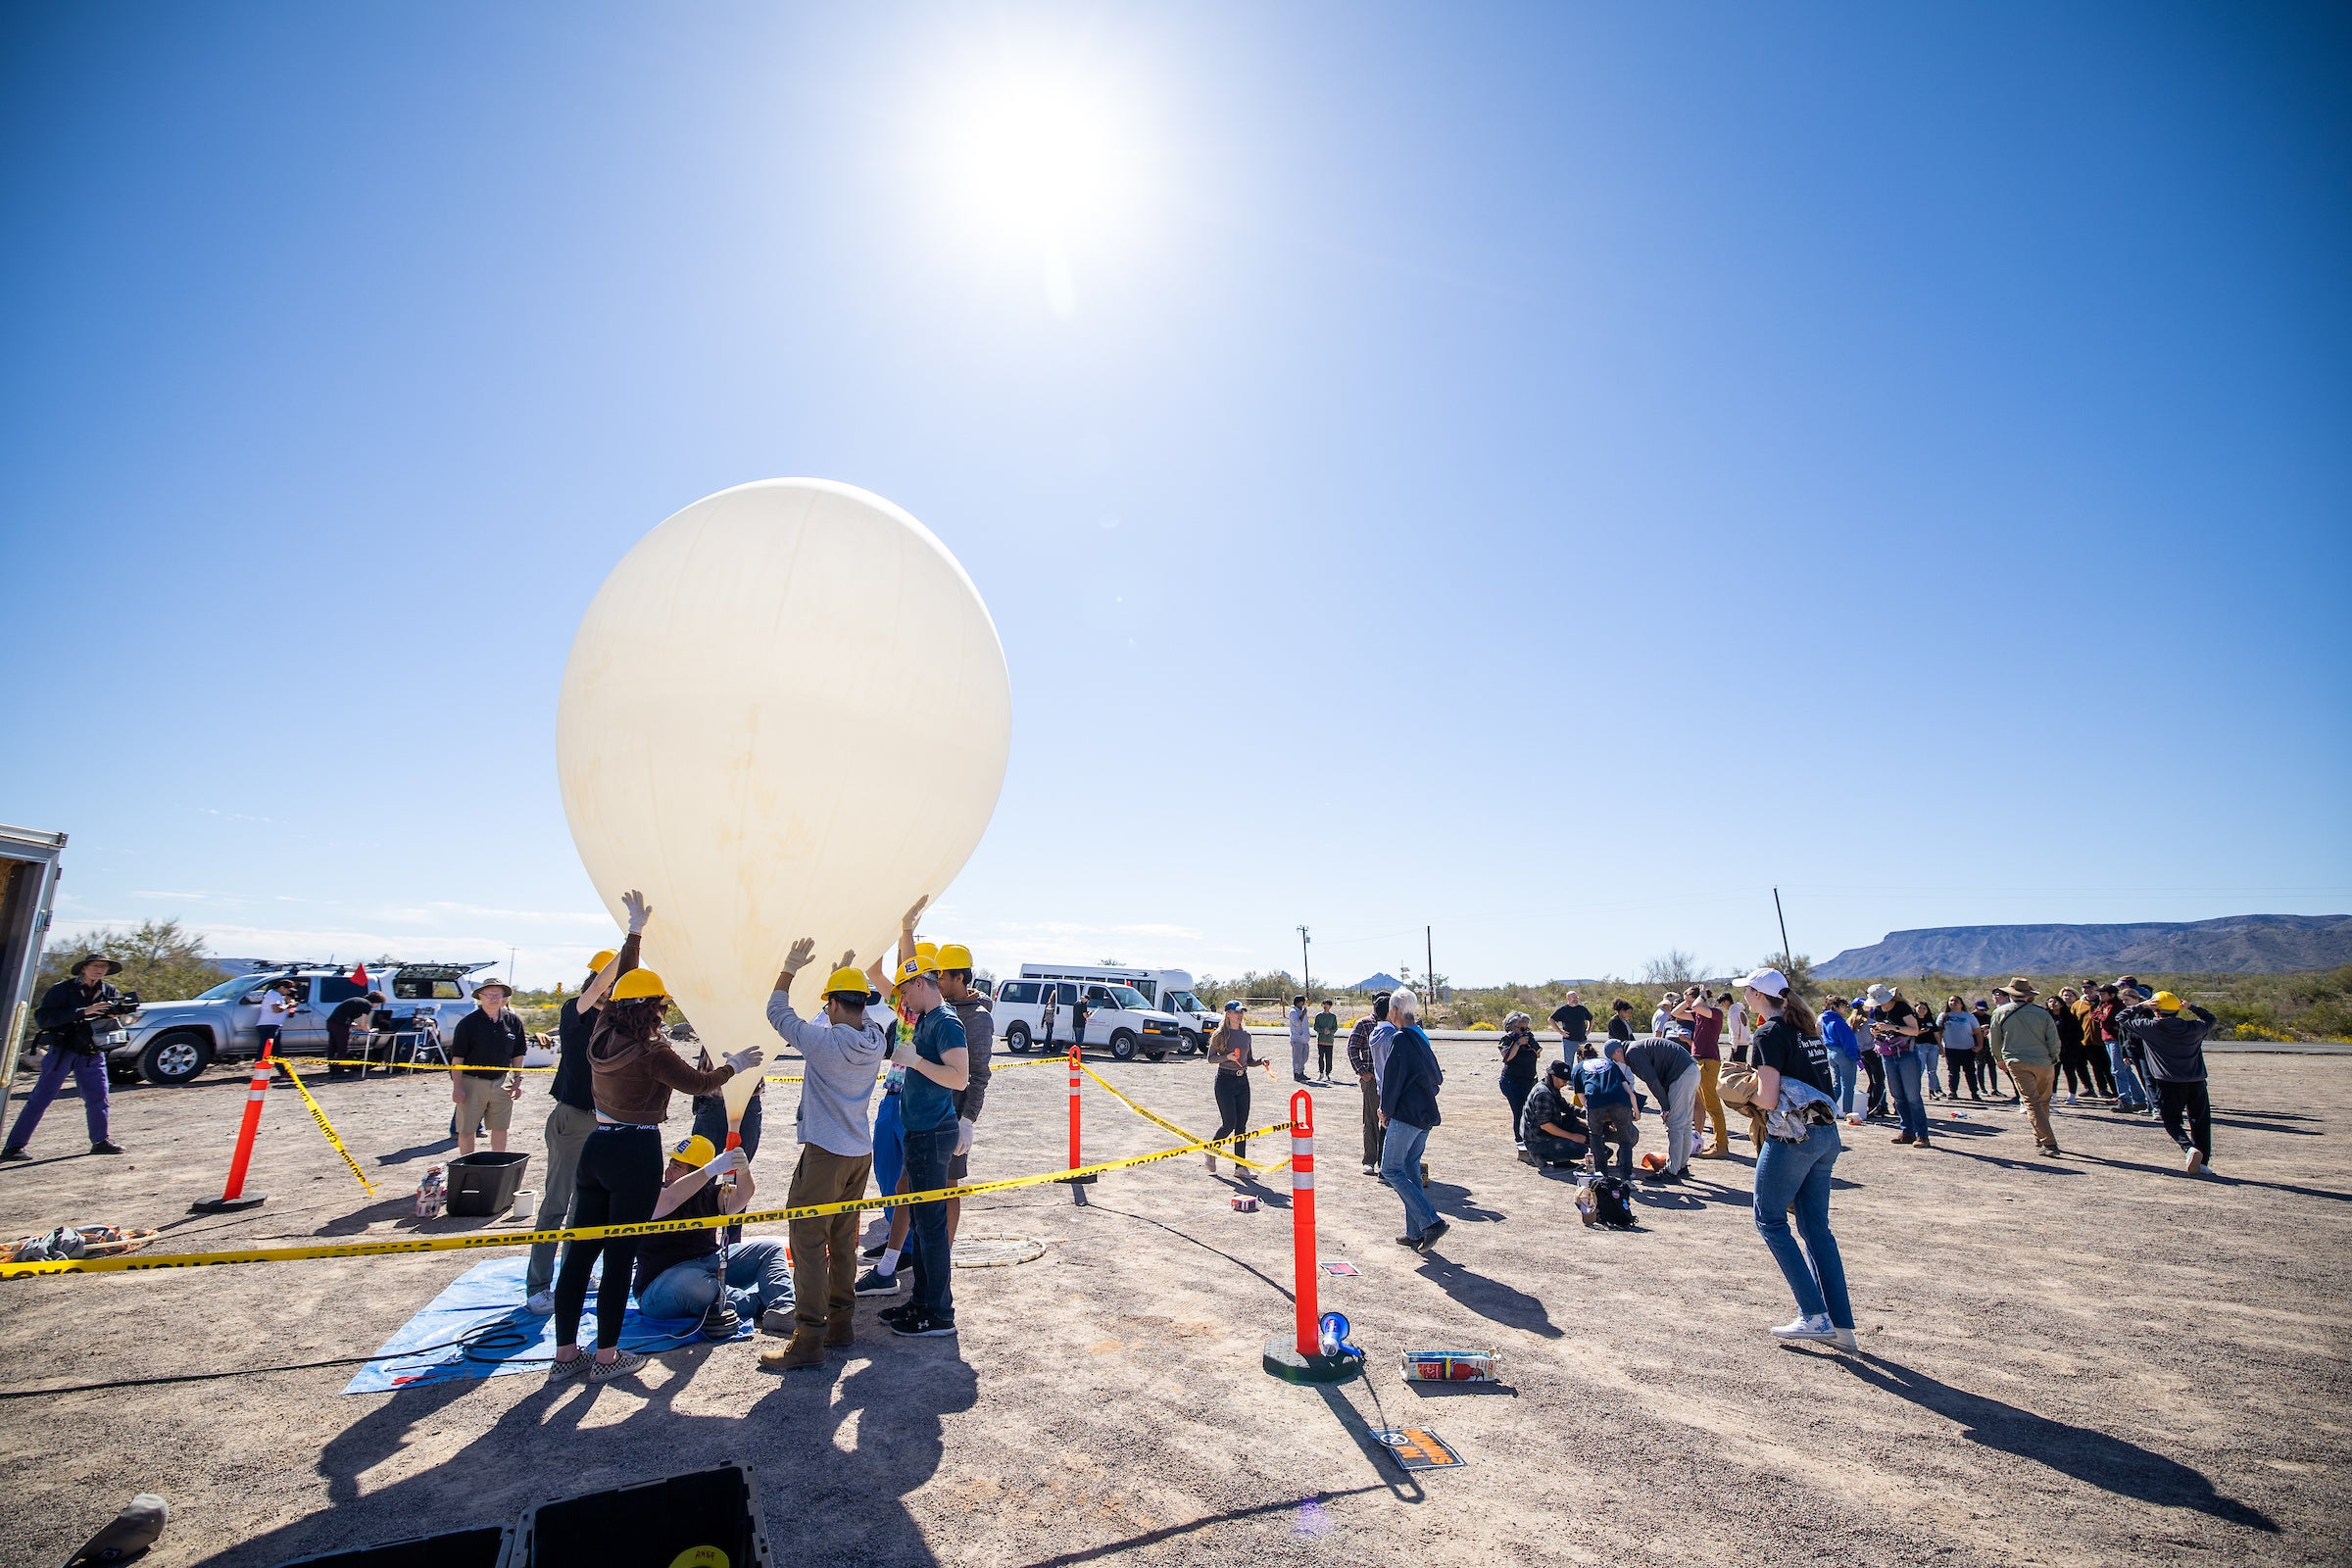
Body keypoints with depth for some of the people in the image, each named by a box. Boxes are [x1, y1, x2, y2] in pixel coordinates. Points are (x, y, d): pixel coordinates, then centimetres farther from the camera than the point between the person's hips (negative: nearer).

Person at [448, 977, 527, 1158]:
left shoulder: (513, 1021, 2)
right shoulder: (468, 1022, -8)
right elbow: (457, 1058, -7)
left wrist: (517, 1080, 6)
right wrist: (457, 1087, -11)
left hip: (501, 1082, 3)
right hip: (472, 1081, -3)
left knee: (500, 1128, 9)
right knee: (466, 1129, 4)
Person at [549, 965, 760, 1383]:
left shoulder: (601, 1037, 1)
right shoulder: (653, 1053, -17)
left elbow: (615, 995, 19)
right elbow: (698, 1083, -5)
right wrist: (734, 1066, 12)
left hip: (597, 1147, 7)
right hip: (637, 1154, -7)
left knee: (580, 1251, 13)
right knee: (620, 1257, 4)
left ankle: (565, 1353, 24)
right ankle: (606, 1356, 15)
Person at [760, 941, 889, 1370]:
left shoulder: (825, 1041, -19)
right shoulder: (875, 1041, -2)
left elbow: (777, 1012, -6)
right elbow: (858, 1020, 21)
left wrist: (790, 967, 2)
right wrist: (845, 972, 24)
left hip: (825, 1154, -7)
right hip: (861, 1153, 7)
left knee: (809, 1245, 0)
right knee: (843, 1242, 17)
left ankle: (809, 1340, 2)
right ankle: (841, 1324, 27)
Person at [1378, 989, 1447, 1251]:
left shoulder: (1400, 1039, -15)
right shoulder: (1421, 1038, 11)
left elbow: (1392, 1079, -17)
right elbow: (1436, 1078, 18)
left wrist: (1385, 1110, -3)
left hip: (1405, 1115, -9)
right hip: (1426, 1114, 9)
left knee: (1391, 1169, -1)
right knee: (1411, 1168, 15)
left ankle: (1431, 1222, -10)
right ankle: (1416, 1233, 17)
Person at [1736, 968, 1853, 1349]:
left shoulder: (1769, 1033, -14)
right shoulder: (1807, 1028, 12)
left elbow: (1767, 1099, -20)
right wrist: (1754, 1078, 11)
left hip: (1793, 1136, -8)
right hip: (1826, 1135, 8)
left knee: (1769, 1219, 5)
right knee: (1816, 1227, 14)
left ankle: (1814, 1316, 3)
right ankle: (1841, 1325, 15)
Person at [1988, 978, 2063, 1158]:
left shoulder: (2000, 1012, 0)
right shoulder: (2042, 1012, 0)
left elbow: (1995, 1041, 9)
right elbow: (2054, 1040, 0)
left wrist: (2000, 1059, 24)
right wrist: (2053, 1060, 16)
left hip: (2018, 1063, -2)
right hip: (2044, 1063, 2)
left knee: (2032, 1103, -4)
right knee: (2043, 1101, 20)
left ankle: (2049, 1143, -13)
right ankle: (2039, 1137, 28)